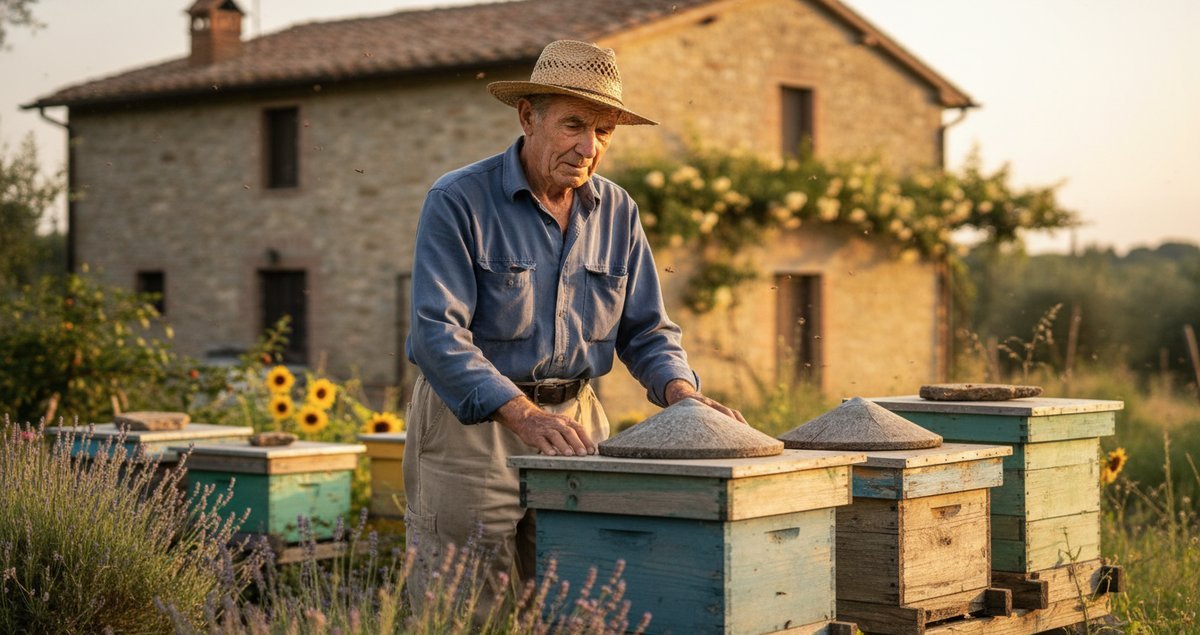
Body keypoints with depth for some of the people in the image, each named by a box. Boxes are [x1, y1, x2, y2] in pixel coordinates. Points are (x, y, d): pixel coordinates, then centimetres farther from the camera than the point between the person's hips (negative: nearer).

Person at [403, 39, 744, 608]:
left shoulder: (617, 212, 7)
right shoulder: (458, 202, -10)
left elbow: (646, 330, 10)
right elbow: (439, 332, -19)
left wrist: (683, 394, -12)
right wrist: (525, 415, -32)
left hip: (575, 423, 5)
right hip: (471, 420, -5)